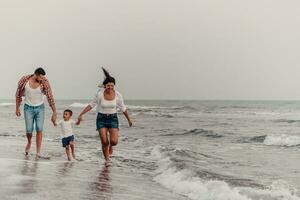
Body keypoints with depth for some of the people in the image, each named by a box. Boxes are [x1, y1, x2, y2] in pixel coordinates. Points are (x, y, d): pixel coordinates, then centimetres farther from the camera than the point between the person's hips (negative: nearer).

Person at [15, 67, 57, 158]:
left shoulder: (44, 82, -18)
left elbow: (50, 98, -16)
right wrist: (17, 108, 4)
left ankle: (38, 153, -4)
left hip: (40, 108, 0)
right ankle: (29, 142, 33)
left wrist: (54, 113, -19)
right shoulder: (24, 80, -16)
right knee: (29, 130, -2)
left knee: (39, 130, -8)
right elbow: (18, 94, -1)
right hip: (28, 108, 0)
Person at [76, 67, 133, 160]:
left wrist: (129, 119, 15)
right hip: (101, 119, 0)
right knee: (104, 142, -6)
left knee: (114, 141, -14)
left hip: (113, 118, 1)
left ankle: (110, 146, 23)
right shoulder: (100, 94, -13)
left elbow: (123, 108, 5)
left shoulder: (118, 95, -9)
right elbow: (91, 105, -2)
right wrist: (81, 114, -5)